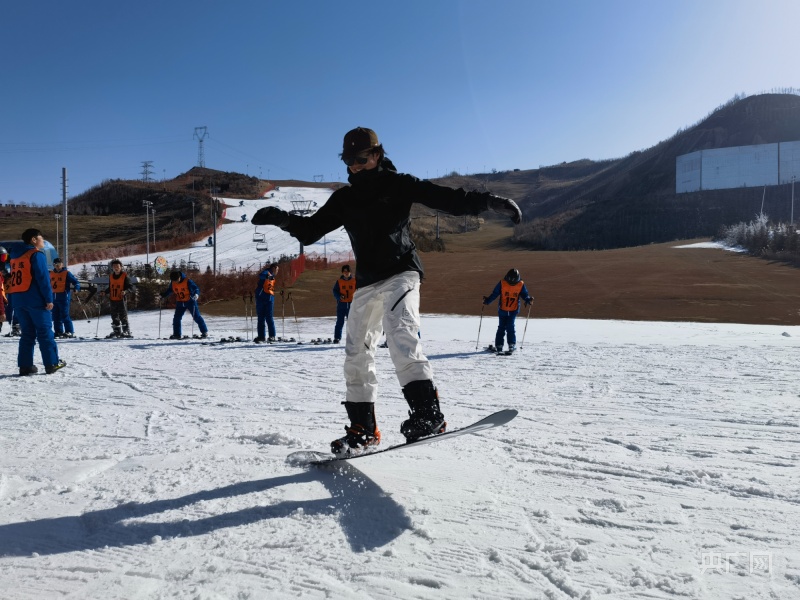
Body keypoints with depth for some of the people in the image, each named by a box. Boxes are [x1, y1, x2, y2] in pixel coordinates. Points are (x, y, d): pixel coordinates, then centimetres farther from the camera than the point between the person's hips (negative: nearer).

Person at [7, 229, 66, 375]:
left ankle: (25, 365, 7)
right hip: (35, 299, -7)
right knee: (45, 332, -2)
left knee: (27, 333, 11)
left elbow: (13, 278, 20)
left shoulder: (15, 255, 19)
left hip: (18, 299, 8)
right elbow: (43, 278, -15)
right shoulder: (36, 254, -7)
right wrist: (49, 299, -16)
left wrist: (18, 296, 20)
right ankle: (52, 364, -1)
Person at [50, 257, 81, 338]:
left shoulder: (66, 273, -3)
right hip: (54, 297, 7)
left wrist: (76, 288, -27)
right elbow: (48, 284, 29)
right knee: (56, 316, 10)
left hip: (64, 297, -7)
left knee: (65, 316, -10)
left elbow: (75, 281, -9)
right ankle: (59, 332, 18)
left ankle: (70, 332, -7)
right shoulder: (51, 274, 14)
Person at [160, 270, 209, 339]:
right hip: (180, 303, 5)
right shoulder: (173, 283, 0)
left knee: (197, 317, -5)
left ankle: (204, 332, 3)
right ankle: (176, 334, 13)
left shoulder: (187, 281, -17)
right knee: (176, 318, 2)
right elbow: (169, 291, 17)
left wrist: (196, 294, -35)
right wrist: (163, 295, 4)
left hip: (190, 301, -5)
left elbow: (196, 288, -16)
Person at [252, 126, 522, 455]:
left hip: (401, 273, -6)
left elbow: (448, 198, -8)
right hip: (367, 282, 6)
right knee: (357, 353, 4)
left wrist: (490, 202, -21)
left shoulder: (398, 184, 0)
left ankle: (427, 411, -30)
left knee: (400, 332, -29)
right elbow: (311, 230, 14)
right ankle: (362, 428, 15)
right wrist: (282, 219, -4)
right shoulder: (344, 199, 13)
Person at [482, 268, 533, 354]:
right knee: (501, 327, 4)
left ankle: (512, 344, -5)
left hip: (514, 310, 0)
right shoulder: (502, 283, -10)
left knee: (510, 327, -12)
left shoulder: (521, 284, -7)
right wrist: (487, 300, -16)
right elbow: (494, 294, -5)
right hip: (502, 310, 1)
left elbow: (524, 294, 3)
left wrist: (528, 300, -17)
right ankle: (499, 345, 9)